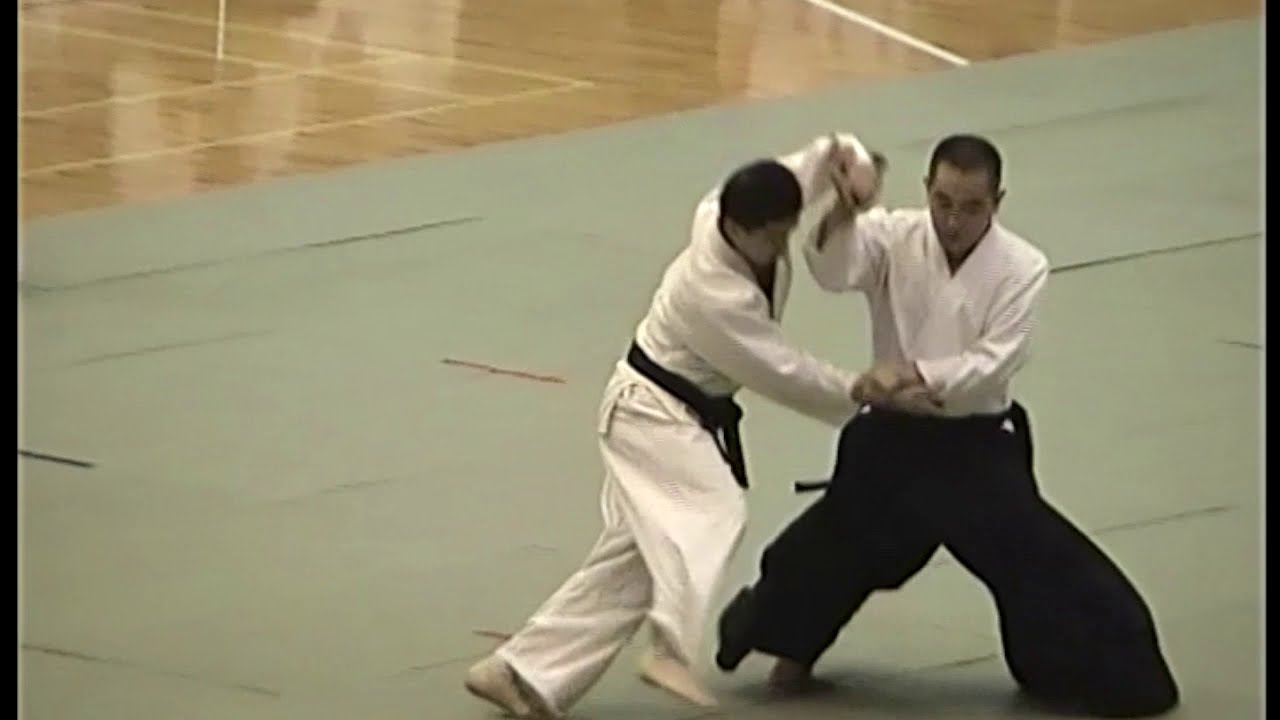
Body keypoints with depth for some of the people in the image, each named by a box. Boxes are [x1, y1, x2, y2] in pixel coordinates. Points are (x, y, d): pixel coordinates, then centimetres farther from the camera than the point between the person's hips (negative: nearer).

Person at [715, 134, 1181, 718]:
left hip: (978, 447, -2)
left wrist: (915, 376, -33)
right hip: (894, 439, 2)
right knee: (834, 545, 14)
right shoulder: (895, 239, -6)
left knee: (1040, 561, -7)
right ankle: (792, 645, 42)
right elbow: (835, 269, -26)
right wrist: (841, 217, -47)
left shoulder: (1021, 268, -11)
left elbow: (992, 363, -18)